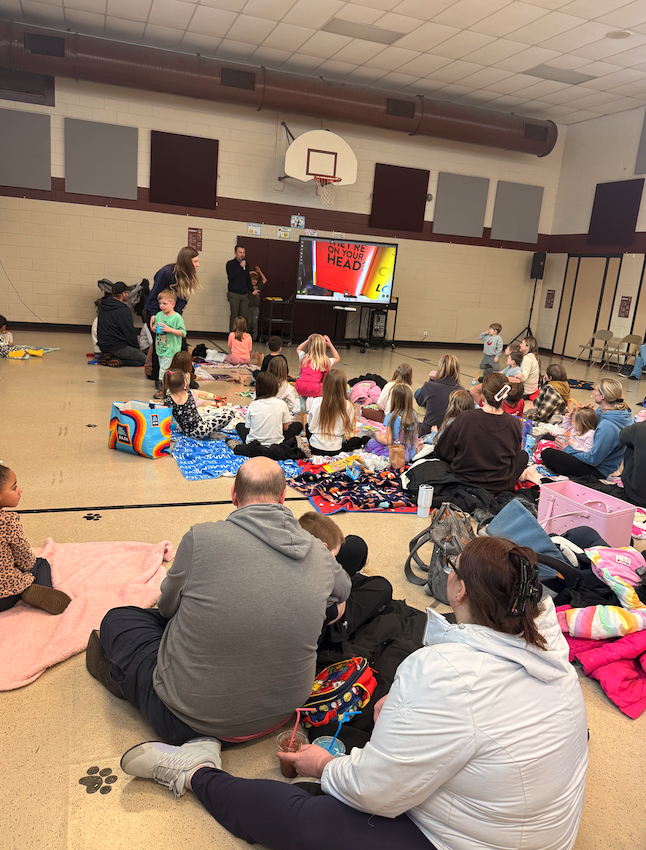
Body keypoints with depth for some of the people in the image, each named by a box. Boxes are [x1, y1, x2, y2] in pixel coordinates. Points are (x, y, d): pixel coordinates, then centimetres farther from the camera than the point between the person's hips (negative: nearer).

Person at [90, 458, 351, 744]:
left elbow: (168, 606, -1)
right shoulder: (319, 554, -9)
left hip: (192, 720, -4)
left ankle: (120, 675, 40)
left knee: (117, 619, 14)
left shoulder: (201, 538, -21)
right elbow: (343, 589, 15)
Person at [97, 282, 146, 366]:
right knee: (144, 359, -2)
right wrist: (137, 346, 4)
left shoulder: (102, 305, 8)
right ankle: (117, 360, -13)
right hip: (117, 347, -9)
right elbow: (130, 332, -13)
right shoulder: (123, 310, -19)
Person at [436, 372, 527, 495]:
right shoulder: (514, 424, -18)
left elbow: (442, 451, -9)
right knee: (523, 455, 28)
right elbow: (513, 453, 3)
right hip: (501, 487, 1)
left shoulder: (465, 419, -22)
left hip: (463, 483, 0)